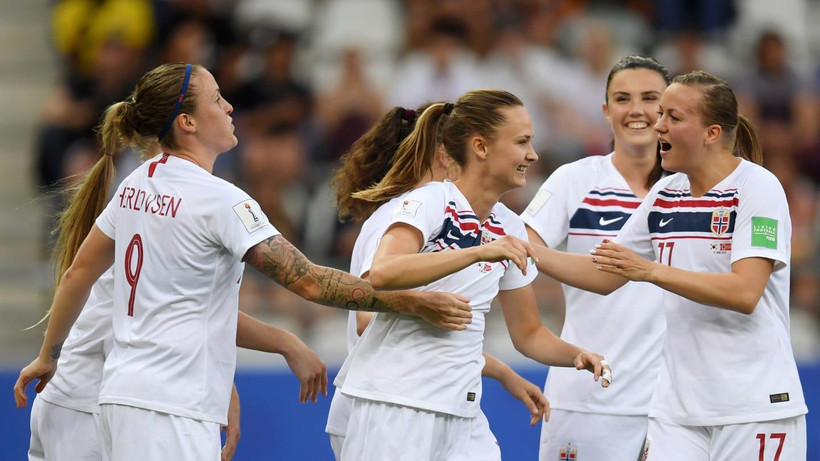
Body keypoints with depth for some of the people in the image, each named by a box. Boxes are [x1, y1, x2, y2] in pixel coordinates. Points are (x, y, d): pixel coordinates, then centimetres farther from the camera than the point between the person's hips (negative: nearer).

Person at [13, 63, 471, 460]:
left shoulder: (138, 185, 10)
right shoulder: (219, 200, -13)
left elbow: (79, 272, 19)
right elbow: (308, 281, -16)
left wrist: (48, 356, 32)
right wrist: (415, 303, -13)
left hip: (124, 391, 9)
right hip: (169, 411, -9)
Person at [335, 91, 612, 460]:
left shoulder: (510, 228, 11)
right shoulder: (431, 201, -10)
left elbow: (527, 332, 18)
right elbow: (383, 273, -30)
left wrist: (576, 356, -2)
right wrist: (479, 252, -35)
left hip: (461, 413, 7)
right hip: (396, 402, -7)